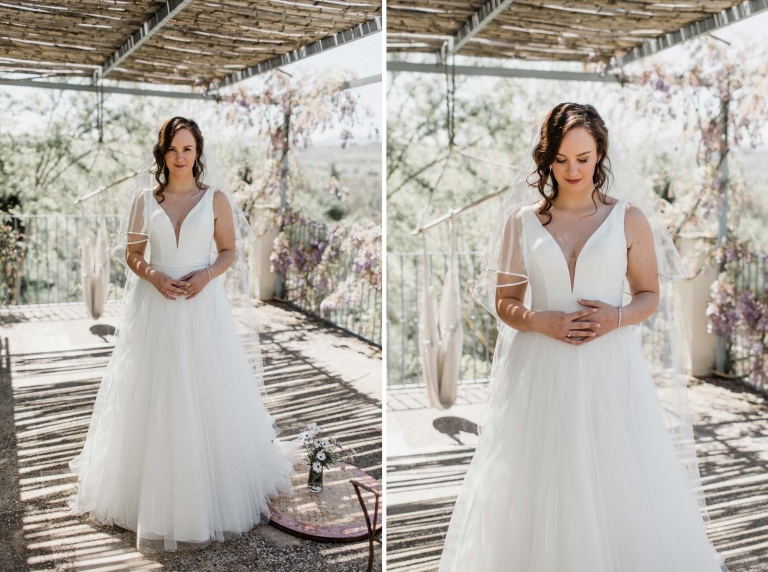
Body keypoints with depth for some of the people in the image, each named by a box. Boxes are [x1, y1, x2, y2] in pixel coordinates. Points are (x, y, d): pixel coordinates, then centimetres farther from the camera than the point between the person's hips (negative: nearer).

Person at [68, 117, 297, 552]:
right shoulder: (145, 199, 4)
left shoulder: (216, 198, 1)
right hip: (154, 308, 1)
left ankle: (213, 492, 21)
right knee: (154, 398, 6)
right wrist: (154, 277, -13)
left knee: (207, 396, 4)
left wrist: (205, 276, -14)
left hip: (203, 306, -1)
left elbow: (229, 251, 4)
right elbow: (132, 254, 7)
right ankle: (156, 493, 23)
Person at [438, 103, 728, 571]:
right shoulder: (521, 220, 4)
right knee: (539, 489, 5)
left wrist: (618, 316, -11)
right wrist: (542, 322, -12)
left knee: (618, 486, 3)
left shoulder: (629, 217, 3)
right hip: (541, 372, 0)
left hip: (611, 372, 0)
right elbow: (503, 302, 7)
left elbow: (650, 294, 9)